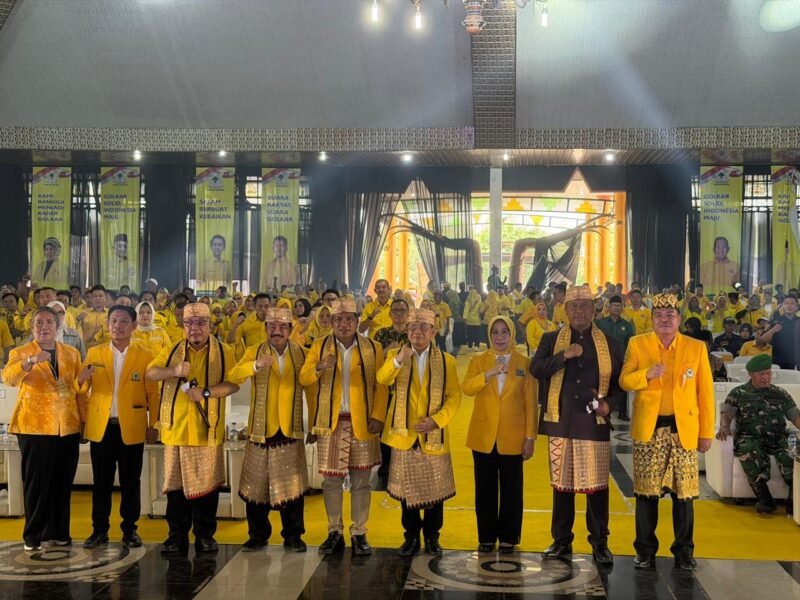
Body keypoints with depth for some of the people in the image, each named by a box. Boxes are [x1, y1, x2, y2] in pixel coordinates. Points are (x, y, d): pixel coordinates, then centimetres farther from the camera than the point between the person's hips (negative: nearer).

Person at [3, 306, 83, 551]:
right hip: (35, 427, -3)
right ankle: (34, 535, 10)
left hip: (68, 427, 3)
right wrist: (31, 361, -36)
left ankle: (58, 532, 19)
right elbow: (8, 378, -20)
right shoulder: (20, 353, 0)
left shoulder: (72, 353, 11)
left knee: (62, 483, 8)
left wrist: (83, 420, 10)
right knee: (37, 482, -1)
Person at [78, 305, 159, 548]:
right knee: (101, 482, 7)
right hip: (100, 427, 2)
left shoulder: (145, 355, 1)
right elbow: (82, 389, 7)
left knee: (130, 482, 6)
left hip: (131, 428, -1)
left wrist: (153, 425, -2)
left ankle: (130, 529, 16)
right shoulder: (94, 353, 7)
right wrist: (81, 378, -15)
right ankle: (99, 530, 16)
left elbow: (153, 393, 2)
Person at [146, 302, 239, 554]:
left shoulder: (223, 352, 3)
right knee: (176, 483, 6)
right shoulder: (172, 351, 10)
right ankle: (177, 535, 15)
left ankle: (205, 535, 15)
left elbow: (233, 383, -6)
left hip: (208, 429, -2)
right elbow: (151, 373, -2)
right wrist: (174, 371, -21)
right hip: (176, 427, 2)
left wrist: (206, 392, -20)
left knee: (207, 482, 4)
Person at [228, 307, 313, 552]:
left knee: (292, 485, 3)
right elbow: (234, 376, -16)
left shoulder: (302, 355, 6)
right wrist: (256, 365, -33)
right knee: (257, 485, 5)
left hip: (291, 431, 0)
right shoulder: (253, 352, 2)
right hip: (260, 430, 0)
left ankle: (293, 536, 15)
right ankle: (258, 535, 18)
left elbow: (311, 390, 9)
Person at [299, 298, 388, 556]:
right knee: (331, 479, 4)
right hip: (331, 422, 0)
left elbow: (380, 386, 1)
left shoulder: (373, 348, 5)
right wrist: (318, 368, -24)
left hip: (361, 423, 0)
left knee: (360, 480, 5)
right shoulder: (320, 346, 6)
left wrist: (378, 416, -10)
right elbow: (304, 379, -3)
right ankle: (335, 532, 15)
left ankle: (359, 533, 13)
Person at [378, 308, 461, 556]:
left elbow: (454, 396, -1)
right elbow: (382, 380, -17)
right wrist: (398, 361, -35)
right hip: (404, 435, 0)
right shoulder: (395, 355, 3)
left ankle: (432, 536, 20)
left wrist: (437, 420, -15)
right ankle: (411, 536, 19)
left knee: (435, 489, 6)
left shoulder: (446, 360, 4)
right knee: (407, 489, 7)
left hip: (434, 436, 0)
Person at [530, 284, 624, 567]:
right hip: (561, 422, 1)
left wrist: (609, 403, -10)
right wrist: (564, 356, -19)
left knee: (597, 485, 0)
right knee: (561, 483, 9)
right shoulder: (551, 339, 7)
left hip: (594, 423, -1)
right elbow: (536, 369, -8)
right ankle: (562, 540, 21)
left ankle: (600, 543, 13)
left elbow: (620, 382, 8)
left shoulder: (609, 344, 7)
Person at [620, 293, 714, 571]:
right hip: (649, 429, 0)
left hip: (684, 429, 0)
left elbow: (705, 393, 4)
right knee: (646, 491, 4)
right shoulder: (637, 344, 4)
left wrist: (707, 432, 1)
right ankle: (645, 550, 15)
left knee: (683, 492, 3)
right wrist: (647, 374, -21)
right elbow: (624, 381, -1)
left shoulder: (697, 348, 4)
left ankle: (684, 551, 16)